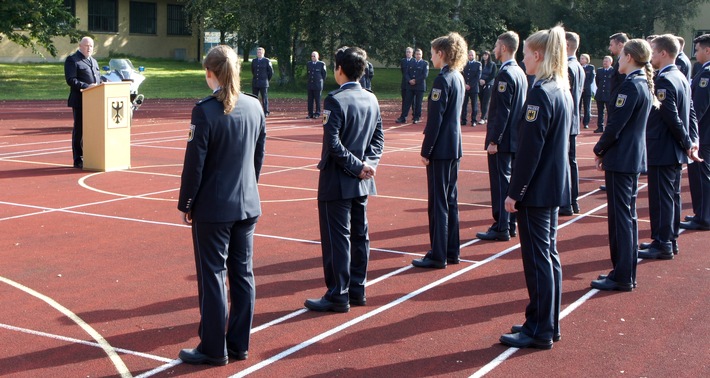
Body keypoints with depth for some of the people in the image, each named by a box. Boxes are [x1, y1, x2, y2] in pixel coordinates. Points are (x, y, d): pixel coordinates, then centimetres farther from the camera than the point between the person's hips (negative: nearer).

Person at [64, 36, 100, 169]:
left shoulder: (93, 61, 23)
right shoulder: (72, 60, -4)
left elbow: (98, 79, 25)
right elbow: (71, 80, -14)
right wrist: (87, 86, -23)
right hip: (80, 102, -7)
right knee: (79, 130, -1)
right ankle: (78, 160, 4)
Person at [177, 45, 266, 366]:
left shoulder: (205, 111, -16)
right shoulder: (254, 107, 1)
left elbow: (194, 163, -13)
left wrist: (186, 204, -2)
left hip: (213, 207, -5)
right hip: (248, 204, 6)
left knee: (213, 276, 3)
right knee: (242, 273, 12)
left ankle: (214, 349, 11)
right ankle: (239, 345, 21)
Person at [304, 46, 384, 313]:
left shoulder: (336, 100, -16)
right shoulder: (371, 99, 7)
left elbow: (333, 142, -22)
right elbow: (378, 138, 9)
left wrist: (358, 166, -15)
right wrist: (366, 164, -1)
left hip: (338, 181, -7)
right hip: (362, 182, 7)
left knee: (337, 238, -1)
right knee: (359, 235, 13)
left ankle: (338, 296, 3)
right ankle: (357, 290, 22)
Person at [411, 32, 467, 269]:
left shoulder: (443, 80, -16)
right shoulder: (459, 78, 11)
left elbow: (435, 119, -18)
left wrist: (426, 150, -13)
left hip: (441, 150, -9)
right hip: (455, 147, 9)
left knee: (438, 202, -3)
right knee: (450, 200, 14)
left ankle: (438, 256, 2)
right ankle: (452, 251, 21)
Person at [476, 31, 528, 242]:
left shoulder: (505, 74, -17)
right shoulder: (520, 73, 12)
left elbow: (502, 111, -21)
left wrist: (494, 140, -19)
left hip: (503, 140, -9)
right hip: (516, 139, 9)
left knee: (500, 183, -4)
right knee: (510, 181, 14)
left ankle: (501, 229, -1)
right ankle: (510, 225, 21)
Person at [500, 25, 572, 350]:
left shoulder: (540, 93, -18)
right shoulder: (563, 91, 10)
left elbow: (529, 149, -21)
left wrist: (514, 192, -15)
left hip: (537, 189, -9)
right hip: (556, 186, 9)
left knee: (537, 258, -1)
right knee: (549, 255, 15)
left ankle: (539, 331, 7)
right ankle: (548, 324, 25)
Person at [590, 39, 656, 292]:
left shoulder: (630, 86, -17)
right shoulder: (645, 85, 12)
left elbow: (615, 125, -19)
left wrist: (599, 150, -5)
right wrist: (607, 150, 15)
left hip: (621, 159, -10)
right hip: (636, 158, 10)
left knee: (620, 217, -4)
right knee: (628, 216, 15)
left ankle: (622, 277, 1)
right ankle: (628, 273, 22)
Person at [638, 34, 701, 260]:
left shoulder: (664, 81, -20)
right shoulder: (681, 78, 12)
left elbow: (672, 118, -22)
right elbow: (690, 114, 13)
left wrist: (687, 143, -13)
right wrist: (692, 142, 7)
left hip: (662, 151, -10)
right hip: (675, 152, 10)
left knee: (660, 199, -3)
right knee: (672, 196, 16)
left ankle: (662, 245, 3)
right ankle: (670, 240, 24)